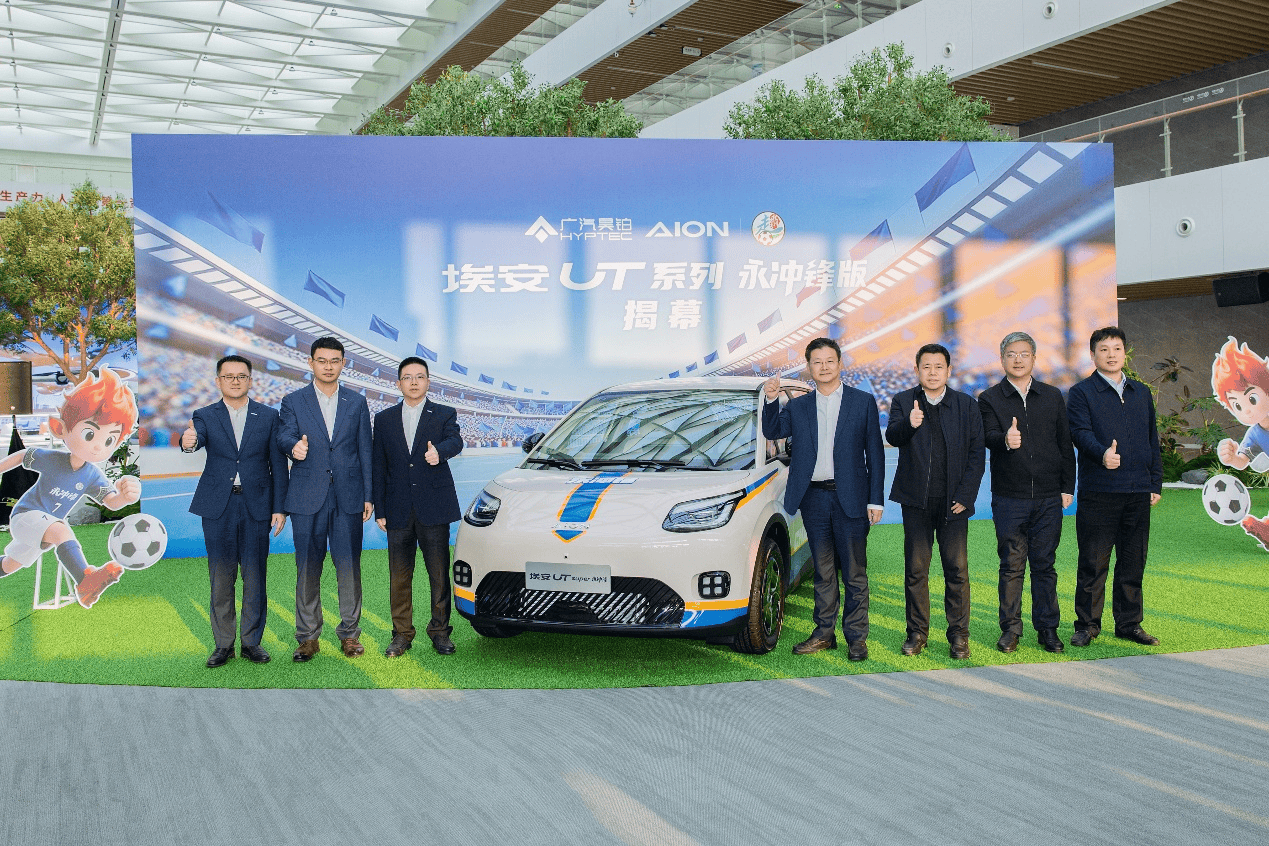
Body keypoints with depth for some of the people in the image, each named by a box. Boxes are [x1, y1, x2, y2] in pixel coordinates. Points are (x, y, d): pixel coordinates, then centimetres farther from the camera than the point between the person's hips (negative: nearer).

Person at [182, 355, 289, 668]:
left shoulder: (268, 416, 6)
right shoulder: (205, 416, 5)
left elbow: (278, 465, 5)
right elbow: (197, 439, -17)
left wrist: (279, 508, -1)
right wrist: (187, 442, -42)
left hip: (256, 507, 0)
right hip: (218, 507, 0)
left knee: (255, 576, 3)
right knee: (221, 578, 5)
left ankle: (252, 641, 15)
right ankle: (223, 644, 16)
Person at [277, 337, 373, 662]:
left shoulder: (357, 403, 11)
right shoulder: (293, 402, 8)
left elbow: (365, 451, 10)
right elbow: (284, 435, -8)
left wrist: (368, 496, 6)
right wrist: (293, 447, -33)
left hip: (348, 499, 1)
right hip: (307, 499, -1)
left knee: (349, 566, 2)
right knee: (308, 569, 3)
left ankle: (349, 632, 14)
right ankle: (308, 636, 13)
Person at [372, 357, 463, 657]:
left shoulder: (444, 415, 6)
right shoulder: (384, 419, 12)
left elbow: (455, 441, -16)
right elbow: (379, 468, 10)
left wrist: (439, 451, -40)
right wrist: (379, 509, 4)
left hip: (434, 508, -2)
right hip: (398, 510, 2)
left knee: (439, 574, 2)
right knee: (399, 576, 5)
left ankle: (440, 631, 14)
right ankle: (402, 634, 15)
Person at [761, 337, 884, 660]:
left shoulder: (863, 402, 3)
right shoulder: (797, 406, 11)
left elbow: (875, 453, 2)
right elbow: (772, 432, -3)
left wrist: (875, 500, -4)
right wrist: (771, 400, -21)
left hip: (850, 498, -2)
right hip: (814, 499, 3)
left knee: (854, 572, 3)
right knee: (823, 572, 11)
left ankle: (856, 637, 13)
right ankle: (824, 633, 21)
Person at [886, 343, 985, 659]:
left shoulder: (967, 405, 5)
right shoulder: (903, 401, 4)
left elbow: (977, 453, 3)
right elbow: (892, 437, -13)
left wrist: (965, 496, -5)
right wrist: (909, 424, -36)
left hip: (954, 502, 0)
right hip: (917, 502, 0)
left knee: (957, 570, 2)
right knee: (915, 569, 5)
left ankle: (958, 634, 13)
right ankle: (917, 633, 17)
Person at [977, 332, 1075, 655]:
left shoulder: (1052, 396, 10)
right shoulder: (990, 399, 2)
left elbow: (1065, 444, 11)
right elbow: (989, 437, -14)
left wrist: (1067, 487, 5)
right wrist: (1005, 440, -38)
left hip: (1048, 497, 2)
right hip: (1009, 498, -2)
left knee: (1045, 565, 7)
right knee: (1011, 565, 4)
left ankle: (1047, 629, 16)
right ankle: (1010, 628, 14)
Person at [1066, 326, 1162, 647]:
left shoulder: (1142, 393, 17)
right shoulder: (1081, 393, 1)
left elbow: (1152, 441, 19)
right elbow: (1081, 433, -13)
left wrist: (1156, 483, 13)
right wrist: (1102, 453, -33)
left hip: (1138, 491, 5)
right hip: (1098, 491, -4)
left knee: (1133, 561, 9)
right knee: (1093, 562, 0)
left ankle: (1129, 623, 20)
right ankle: (1087, 624, 10)